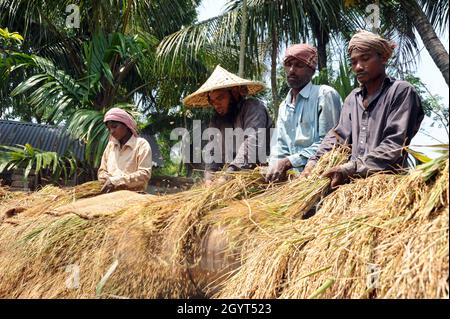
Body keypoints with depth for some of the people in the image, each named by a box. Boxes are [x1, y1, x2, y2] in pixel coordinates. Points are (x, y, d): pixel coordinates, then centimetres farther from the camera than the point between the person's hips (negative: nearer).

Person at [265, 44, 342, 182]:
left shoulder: (325, 94, -4)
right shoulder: (284, 107, 19)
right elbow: (279, 145, 13)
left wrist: (289, 162, -15)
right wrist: (275, 167, -7)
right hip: (297, 176, 5)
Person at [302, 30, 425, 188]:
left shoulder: (401, 92, 0)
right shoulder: (352, 99, 19)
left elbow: (394, 145, -10)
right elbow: (337, 136, 15)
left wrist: (351, 168, -19)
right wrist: (314, 162, -4)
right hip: (354, 182, 5)